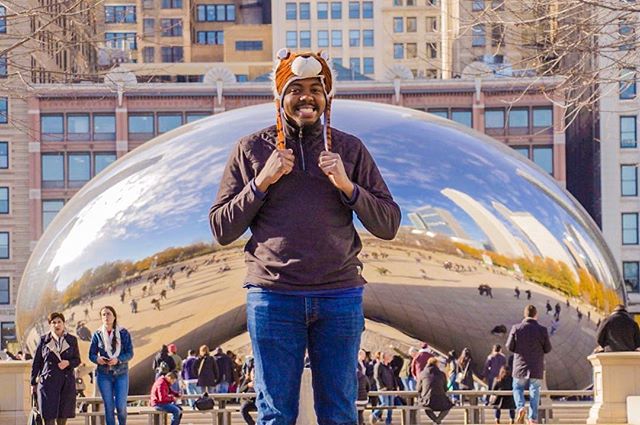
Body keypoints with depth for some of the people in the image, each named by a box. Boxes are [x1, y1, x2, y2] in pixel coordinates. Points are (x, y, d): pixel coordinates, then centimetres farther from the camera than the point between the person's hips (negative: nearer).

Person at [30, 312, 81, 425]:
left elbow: (77, 360, 11)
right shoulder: (43, 340, 3)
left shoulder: (72, 340, 7)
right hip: (48, 381, -2)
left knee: (63, 415, 6)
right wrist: (33, 383, 7)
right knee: (49, 416, -7)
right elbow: (36, 362, 7)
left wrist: (68, 363, -12)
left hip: (67, 383, 2)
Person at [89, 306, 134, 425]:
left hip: (121, 373, -1)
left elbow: (130, 353, -3)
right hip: (104, 374, 1)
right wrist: (97, 359, -19)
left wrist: (118, 360, -21)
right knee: (109, 406, 2)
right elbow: (91, 354, 5)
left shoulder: (124, 333, -1)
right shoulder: (97, 334, 2)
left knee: (121, 406, -5)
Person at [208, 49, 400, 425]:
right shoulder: (251, 150, 8)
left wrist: (347, 186, -7)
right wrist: (261, 182, -5)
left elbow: (389, 224, 7)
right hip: (273, 295, -1)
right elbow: (222, 230, 6)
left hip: (340, 296, 1)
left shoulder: (350, 150, 11)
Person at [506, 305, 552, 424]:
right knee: (534, 392, 9)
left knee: (518, 388, 18)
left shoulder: (516, 328, -8)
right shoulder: (542, 330, -8)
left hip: (520, 366, 0)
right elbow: (548, 349, -2)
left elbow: (509, 346, -4)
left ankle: (520, 407, -8)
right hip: (537, 368, 0)